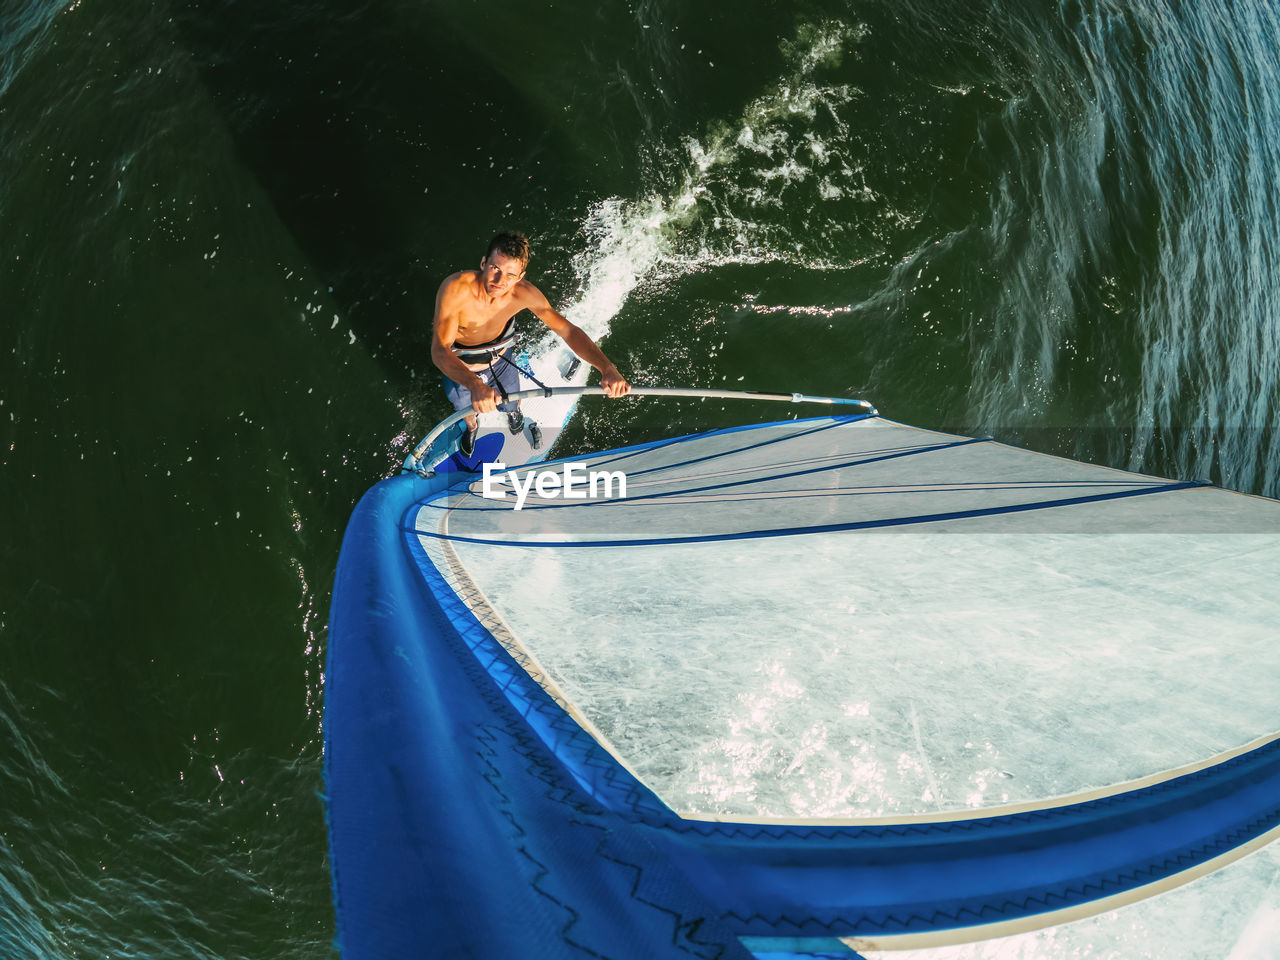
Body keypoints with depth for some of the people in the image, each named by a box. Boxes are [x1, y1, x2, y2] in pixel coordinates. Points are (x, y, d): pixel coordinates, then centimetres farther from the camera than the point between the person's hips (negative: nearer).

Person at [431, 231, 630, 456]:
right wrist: (475, 385, -66)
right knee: (466, 408, 25)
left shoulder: (523, 294, -30)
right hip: (460, 367, -2)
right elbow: (439, 351, -48)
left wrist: (607, 368, -41)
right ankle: (471, 428, 65)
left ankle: (514, 413, 64)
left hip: (499, 359, 2)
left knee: (510, 405, 24)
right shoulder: (456, 289, -42)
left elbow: (567, 330, -26)